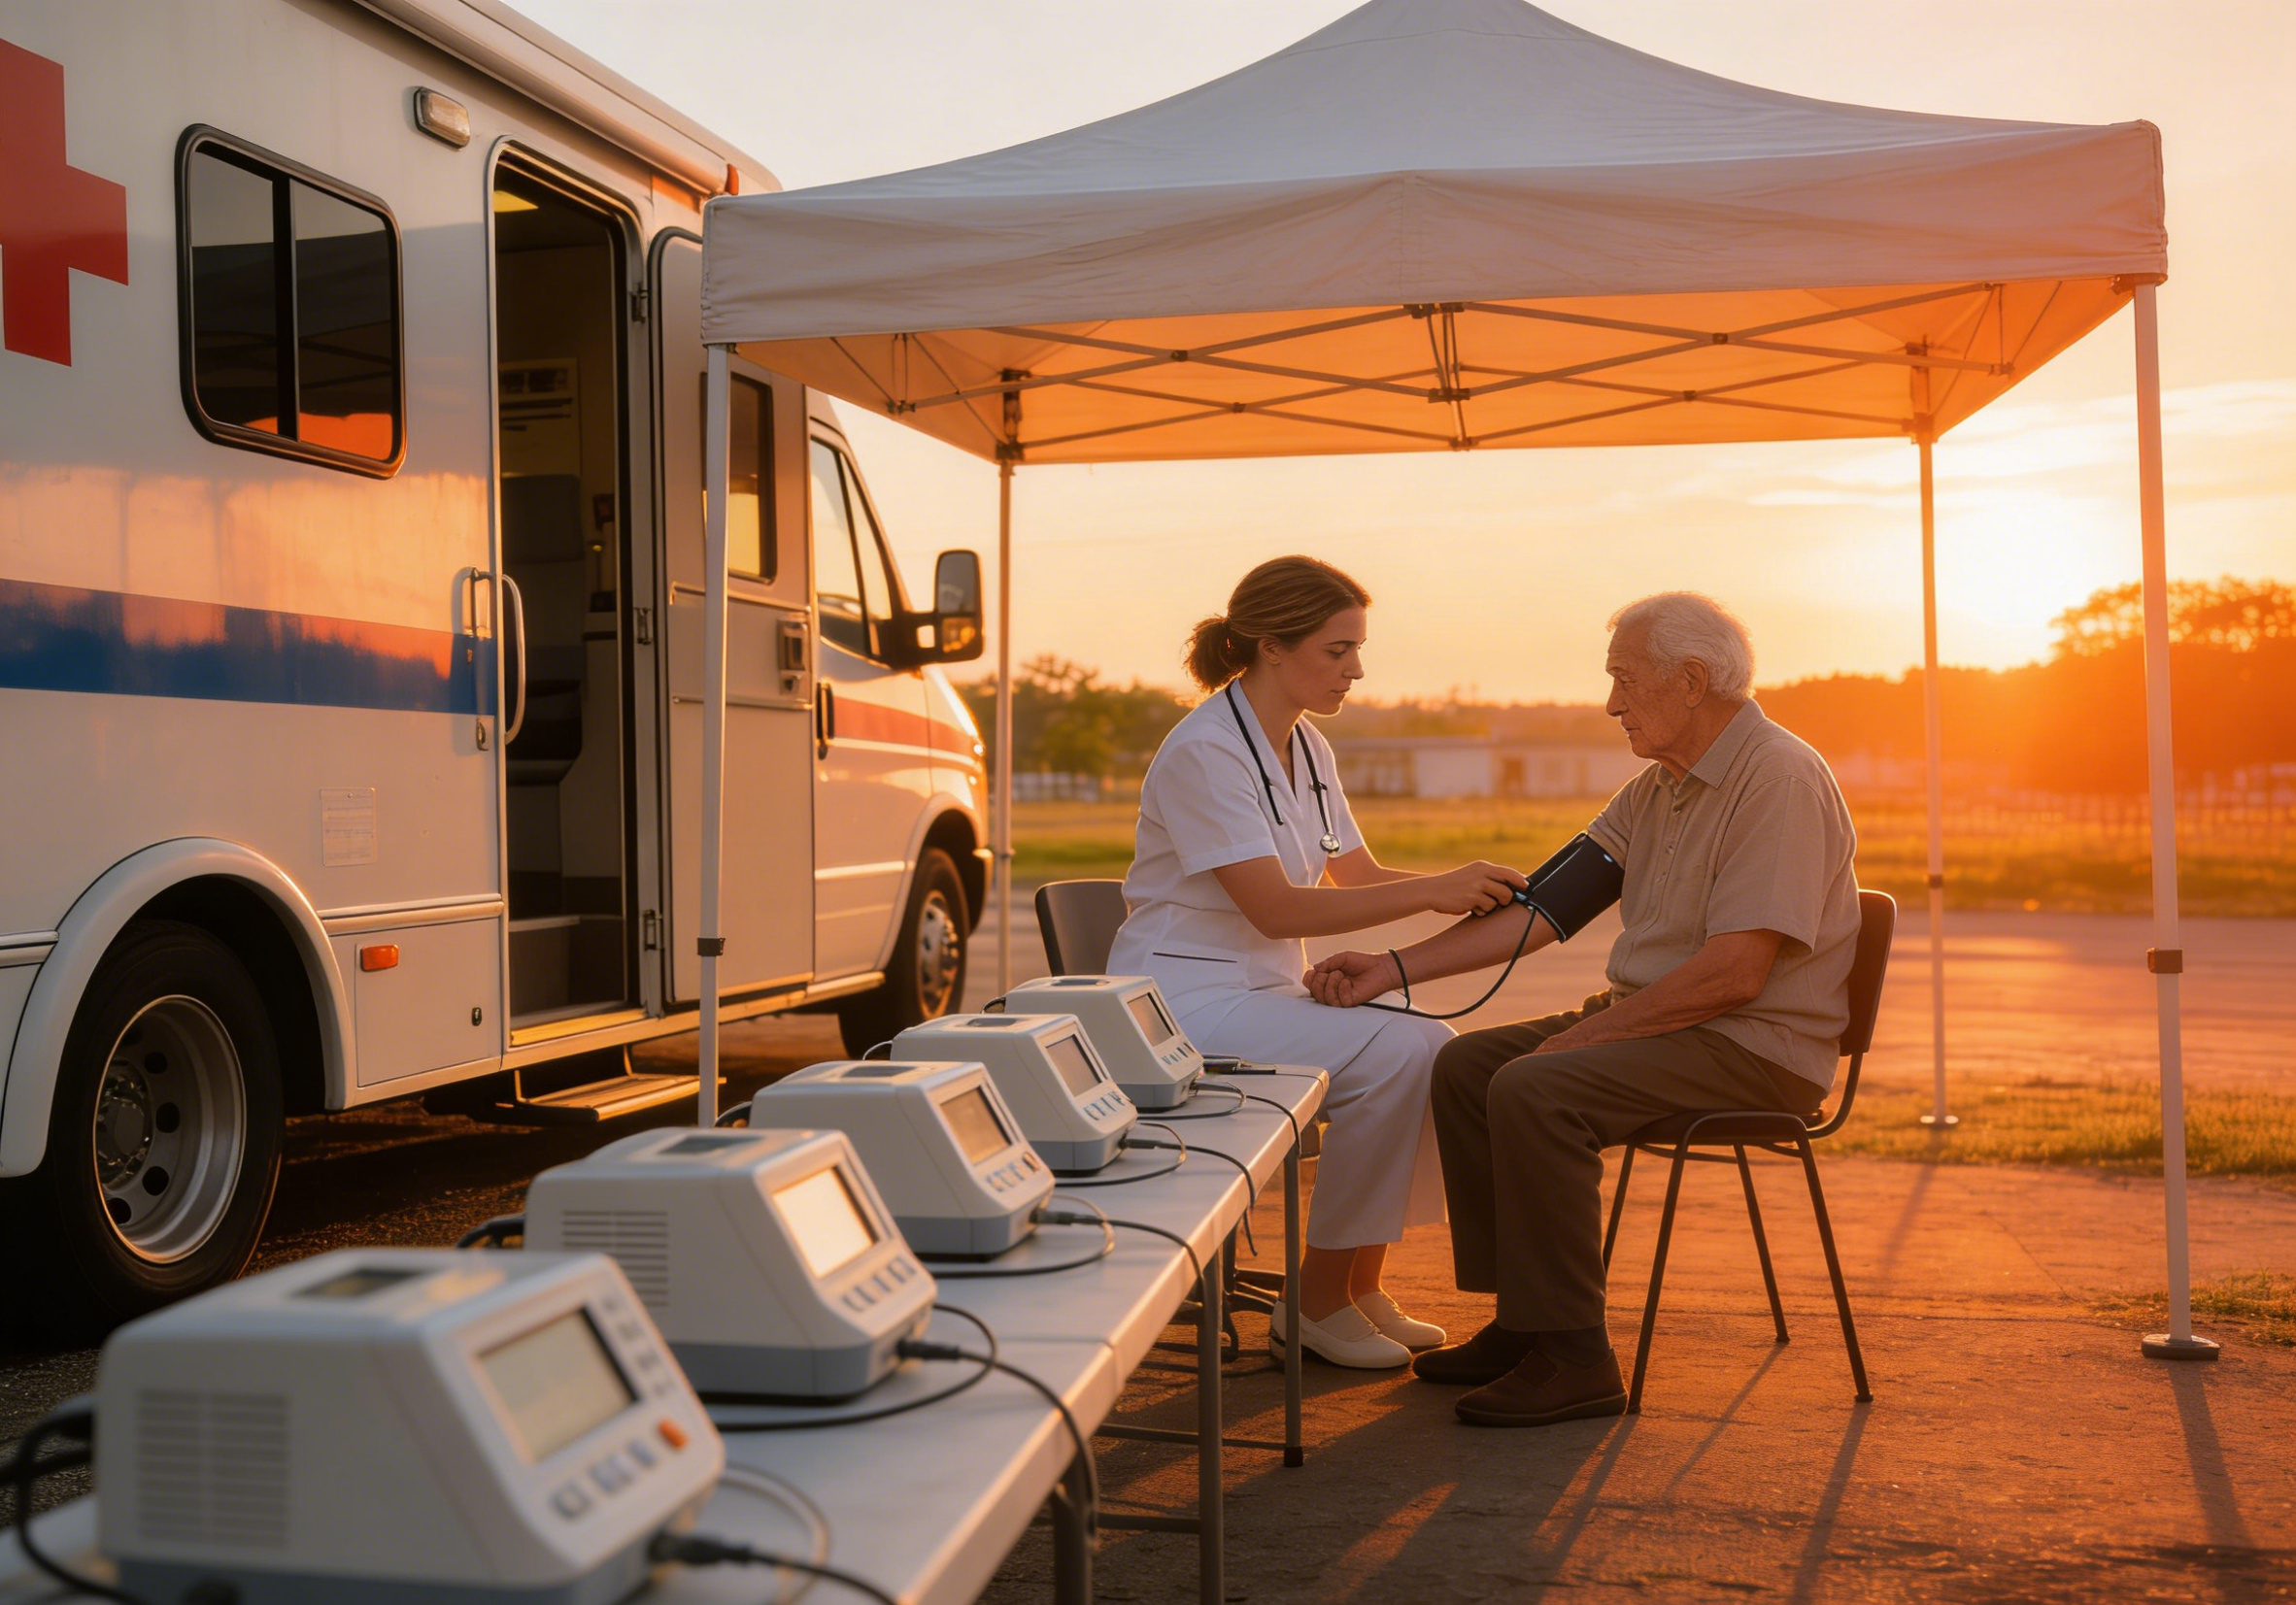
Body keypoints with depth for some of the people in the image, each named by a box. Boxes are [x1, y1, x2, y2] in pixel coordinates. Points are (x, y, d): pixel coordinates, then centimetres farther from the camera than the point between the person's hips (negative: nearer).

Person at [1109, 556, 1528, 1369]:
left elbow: (1360, 875, 14)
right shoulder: (1204, 752, -18)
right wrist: (1430, 891, -25)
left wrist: (1469, 887, -3)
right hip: (1185, 1002, -8)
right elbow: (1275, 909, -24)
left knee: (1441, 1049, -10)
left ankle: (1360, 1285, 1)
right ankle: (1315, 1298, -9)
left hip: (1268, 992, 9)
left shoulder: (1309, 751, 11)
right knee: (1390, 1056, -25)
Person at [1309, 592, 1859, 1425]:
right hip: (1658, 1020, 9)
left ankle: (1572, 1356, -17)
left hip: (1755, 1047, -9)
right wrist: (1393, 968, 0)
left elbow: (1734, 974, -25)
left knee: (1534, 1092, -27)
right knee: (1464, 1065, 0)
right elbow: (1545, 904, 8)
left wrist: (1585, 1035, -19)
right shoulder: (1657, 787, 13)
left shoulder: (1780, 779, -17)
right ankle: (1523, 1322, 4)